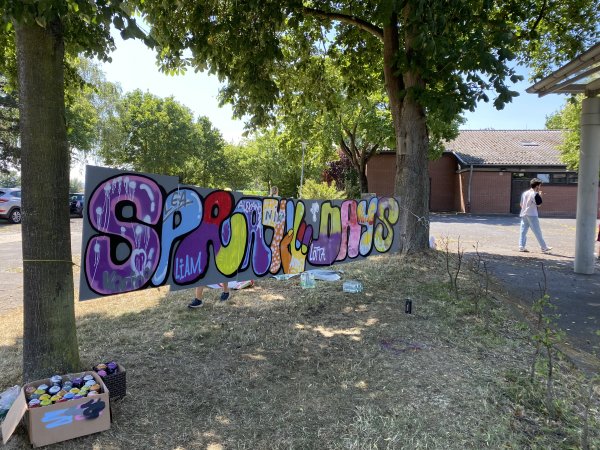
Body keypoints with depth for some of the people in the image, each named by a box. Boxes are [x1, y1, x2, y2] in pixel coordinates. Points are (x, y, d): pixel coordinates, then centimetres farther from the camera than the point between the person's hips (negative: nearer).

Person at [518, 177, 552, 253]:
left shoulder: (524, 193, 10)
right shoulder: (535, 194, -11)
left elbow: (521, 204, 13)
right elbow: (539, 204, -8)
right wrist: (540, 196, 2)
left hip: (523, 214, 7)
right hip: (532, 215, -6)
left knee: (523, 230, 7)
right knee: (538, 232, -1)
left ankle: (521, 246, 3)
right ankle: (544, 247, 5)